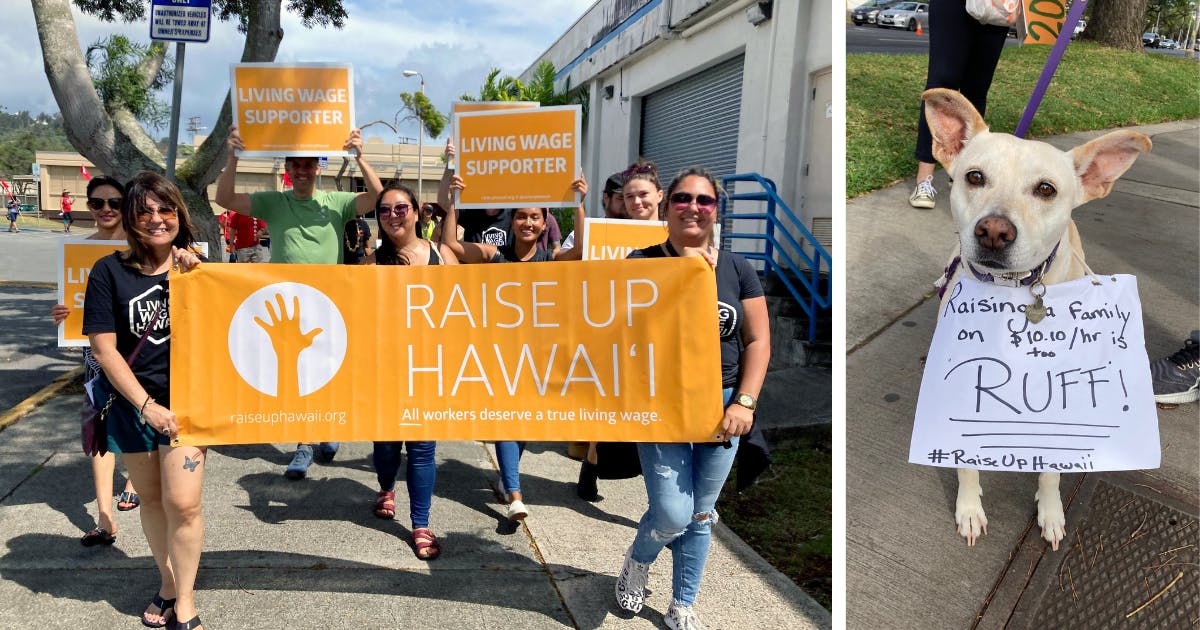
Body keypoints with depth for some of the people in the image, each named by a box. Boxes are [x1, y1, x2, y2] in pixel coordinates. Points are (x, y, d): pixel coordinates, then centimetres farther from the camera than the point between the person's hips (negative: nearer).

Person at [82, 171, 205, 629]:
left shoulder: (196, 267, 2)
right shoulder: (110, 272, -4)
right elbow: (104, 348, -7)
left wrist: (188, 280, -16)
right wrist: (147, 406, -10)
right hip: (131, 403, 0)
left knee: (183, 503, -9)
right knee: (151, 500, 12)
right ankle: (167, 584, 33)